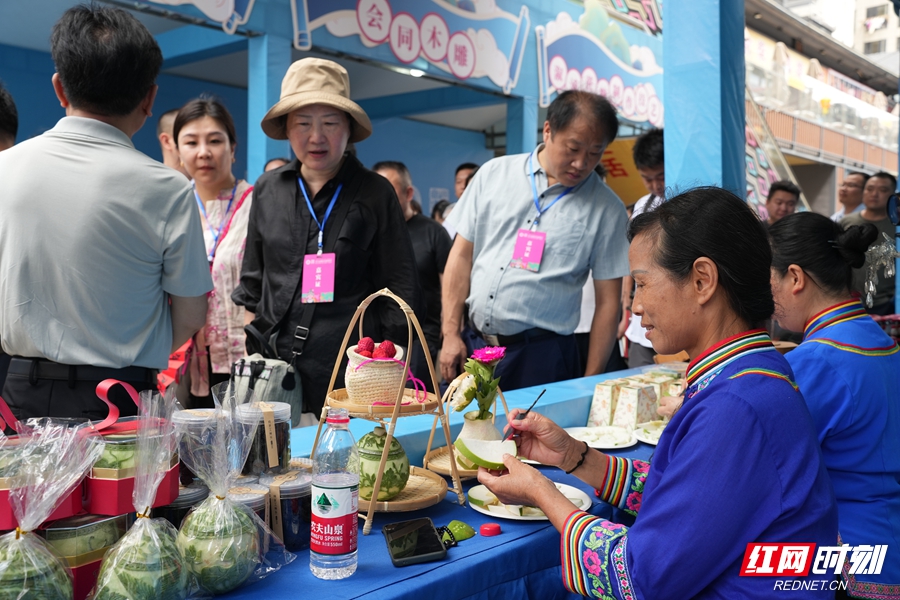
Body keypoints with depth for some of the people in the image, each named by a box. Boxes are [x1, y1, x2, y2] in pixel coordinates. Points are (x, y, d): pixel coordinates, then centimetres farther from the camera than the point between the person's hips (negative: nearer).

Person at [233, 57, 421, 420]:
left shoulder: (375, 193, -1)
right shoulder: (267, 190, 8)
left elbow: (399, 290, 1)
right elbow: (252, 281, 16)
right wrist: (254, 350, 13)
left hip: (353, 373, -3)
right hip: (277, 366, 3)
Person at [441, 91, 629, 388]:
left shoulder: (607, 209, -4)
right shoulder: (494, 174, 3)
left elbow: (607, 301, -3)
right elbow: (462, 256, 4)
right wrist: (451, 334, 0)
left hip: (541, 355, -2)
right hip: (472, 345, 3)